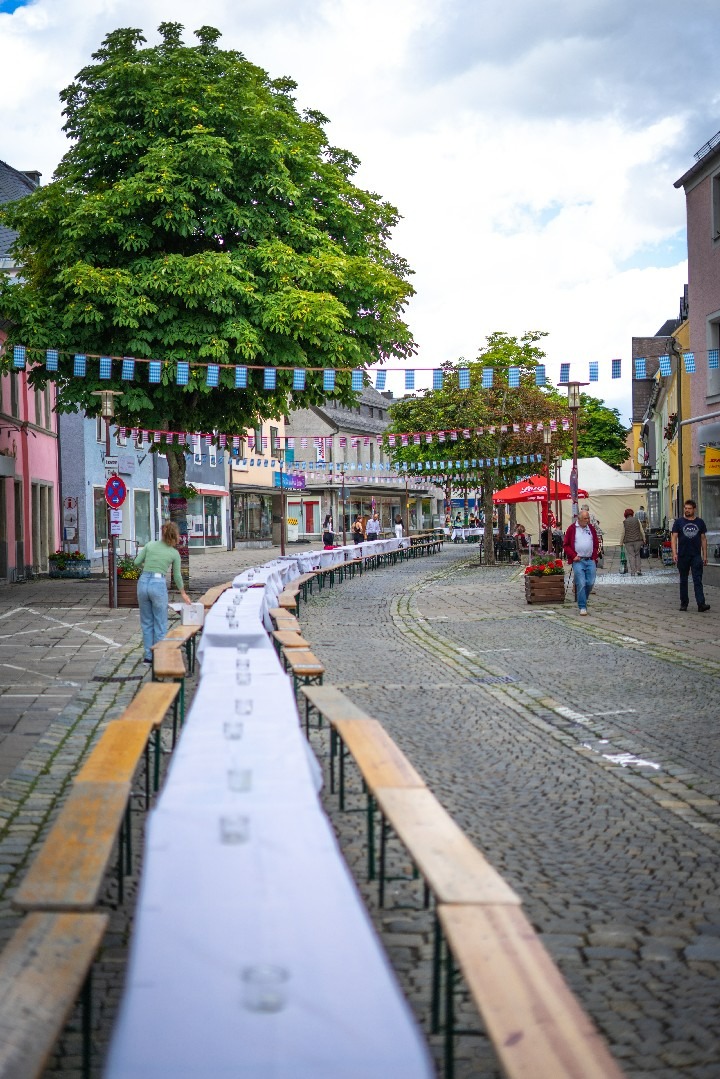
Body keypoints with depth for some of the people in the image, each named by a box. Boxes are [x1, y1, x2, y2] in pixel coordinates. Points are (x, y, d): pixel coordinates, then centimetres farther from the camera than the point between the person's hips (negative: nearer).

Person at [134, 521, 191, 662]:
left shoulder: (150, 545, 7)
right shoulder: (174, 553, 3)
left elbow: (137, 562, 5)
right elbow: (177, 576, 11)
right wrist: (183, 594, 25)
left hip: (143, 582, 3)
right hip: (159, 584, -3)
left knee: (146, 623, 15)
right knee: (160, 624, 8)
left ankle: (148, 656, 19)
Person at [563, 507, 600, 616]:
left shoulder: (591, 528, 12)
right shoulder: (572, 529, -1)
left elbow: (596, 544, 17)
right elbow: (566, 545, 0)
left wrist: (595, 557, 6)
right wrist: (573, 556, -9)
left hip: (590, 561, 4)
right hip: (578, 561, -4)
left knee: (590, 583, 2)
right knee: (581, 584, -9)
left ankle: (582, 600, 24)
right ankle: (582, 607, -5)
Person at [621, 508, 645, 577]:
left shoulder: (624, 522, -1)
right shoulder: (637, 519, 3)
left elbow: (623, 533, 1)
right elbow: (641, 530, 3)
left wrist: (621, 542, 11)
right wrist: (644, 539, 12)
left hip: (628, 541, -1)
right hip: (637, 540, 1)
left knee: (631, 556, 2)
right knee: (637, 554, 13)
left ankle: (633, 572, -2)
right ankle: (638, 570, 4)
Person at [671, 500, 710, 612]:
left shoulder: (700, 522, 8)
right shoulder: (679, 522, 4)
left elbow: (703, 539, 11)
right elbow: (674, 537, 0)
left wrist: (705, 555, 6)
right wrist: (674, 553, -12)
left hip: (696, 556, 0)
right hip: (683, 556, 0)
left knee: (698, 580, -9)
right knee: (683, 581, 9)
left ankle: (701, 604, -17)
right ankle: (684, 603, 17)